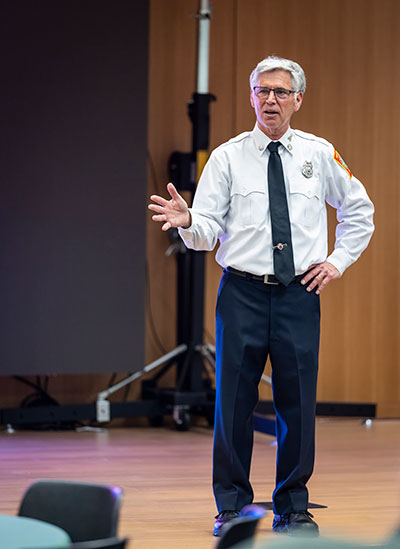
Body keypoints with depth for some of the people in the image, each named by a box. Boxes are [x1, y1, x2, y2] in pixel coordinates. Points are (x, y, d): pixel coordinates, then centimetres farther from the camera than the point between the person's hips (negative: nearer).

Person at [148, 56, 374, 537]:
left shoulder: (319, 154, 8)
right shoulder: (227, 158, 3)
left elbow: (359, 210, 21)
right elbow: (208, 233, -2)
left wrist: (338, 261, 10)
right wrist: (188, 222, -24)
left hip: (300, 294, 1)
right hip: (243, 293, -1)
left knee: (298, 402, 2)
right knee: (234, 401, 0)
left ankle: (293, 508, 15)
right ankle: (232, 506, 13)